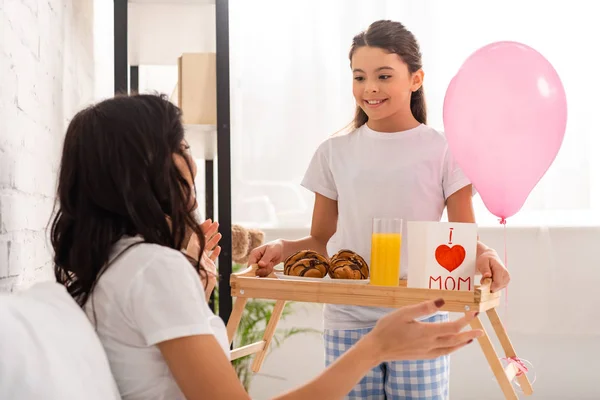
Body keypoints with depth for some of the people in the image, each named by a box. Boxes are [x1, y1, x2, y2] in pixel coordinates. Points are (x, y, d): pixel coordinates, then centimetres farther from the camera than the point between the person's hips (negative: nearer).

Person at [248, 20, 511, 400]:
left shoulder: (445, 151, 0)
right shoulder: (335, 152, 6)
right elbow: (321, 240, 11)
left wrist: (486, 255, -21)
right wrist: (283, 247, -9)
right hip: (348, 321, 2)